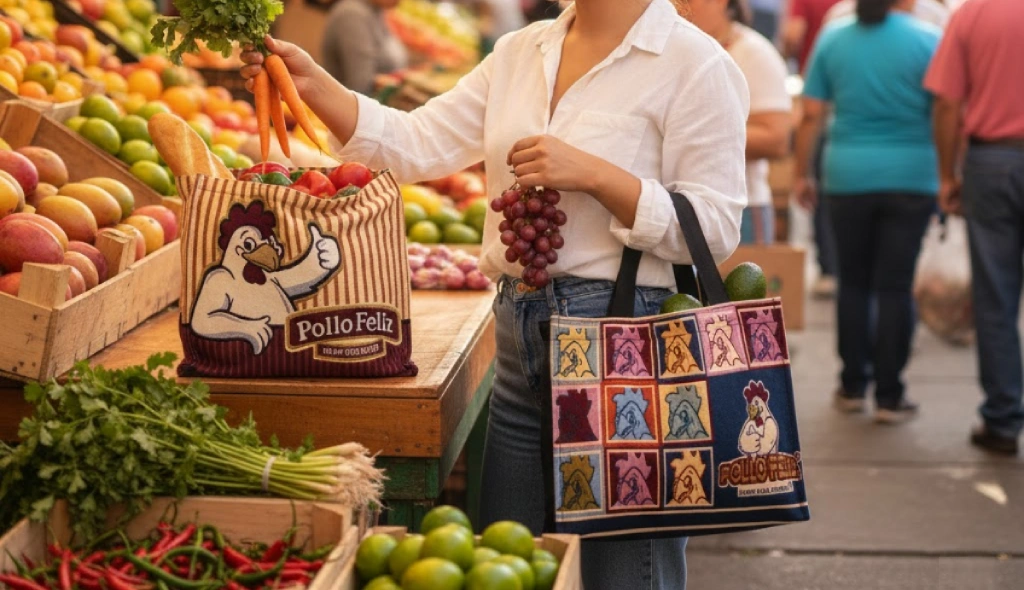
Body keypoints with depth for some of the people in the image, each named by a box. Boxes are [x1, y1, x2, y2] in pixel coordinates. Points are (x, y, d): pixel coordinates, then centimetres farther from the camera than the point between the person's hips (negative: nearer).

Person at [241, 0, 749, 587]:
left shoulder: (695, 64, -8)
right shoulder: (520, 52, 11)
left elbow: (715, 229, -12)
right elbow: (417, 144, 5)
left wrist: (593, 173, -20)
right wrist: (312, 83, -5)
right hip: (519, 334, 6)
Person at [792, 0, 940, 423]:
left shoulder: (832, 39, 2)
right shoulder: (928, 40, -5)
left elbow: (811, 115, 2)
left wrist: (802, 174, 10)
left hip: (848, 177, 2)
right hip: (911, 178, -2)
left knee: (853, 282, 13)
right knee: (895, 286, 2)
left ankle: (853, 386, 18)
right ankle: (889, 395, 6)